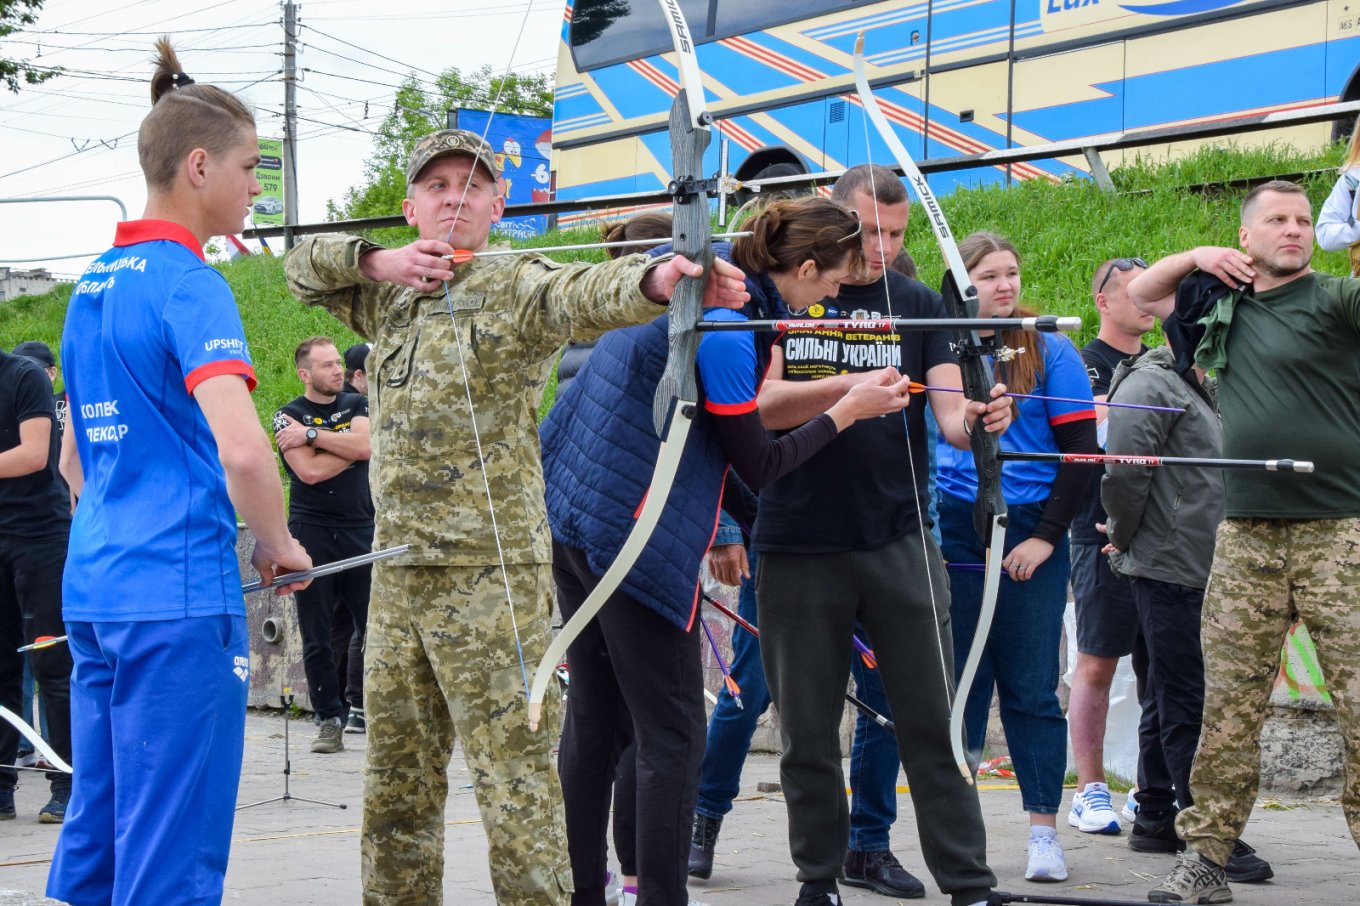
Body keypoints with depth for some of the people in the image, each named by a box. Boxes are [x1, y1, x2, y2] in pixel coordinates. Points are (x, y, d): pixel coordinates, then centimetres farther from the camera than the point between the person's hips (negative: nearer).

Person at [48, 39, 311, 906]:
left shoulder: (93, 283, 15)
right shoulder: (187, 282, -12)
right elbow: (241, 450, -24)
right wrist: (279, 544, -8)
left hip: (93, 588, 9)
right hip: (180, 597, -9)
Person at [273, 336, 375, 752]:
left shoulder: (357, 405, 13)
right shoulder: (288, 416, 3)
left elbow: (366, 446, -8)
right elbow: (309, 471, -12)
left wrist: (312, 435, -8)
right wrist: (348, 445, -3)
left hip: (361, 530, 2)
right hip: (312, 533, -2)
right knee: (318, 636, -1)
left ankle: (362, 703, 8)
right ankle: (329, 719, 5)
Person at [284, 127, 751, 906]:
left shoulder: (514, 287, -6)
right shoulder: (389, 299, 15)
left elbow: (584, 295, -25)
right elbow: (304, 265, 20)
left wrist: (663, 279, -49)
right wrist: (377, 261, -1)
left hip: (491, 572, -7)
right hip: (398, 571, 7)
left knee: (514, 770, -9)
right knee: (397, 775, 14)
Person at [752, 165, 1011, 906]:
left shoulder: (918, 307, 6)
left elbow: (950, 411, -4)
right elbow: (761, 404, -9)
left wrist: (976, 419, -27)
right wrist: (848, 386, -25)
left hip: (898, 544, 1)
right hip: (799, 545, 0)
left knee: (932, 722, -1)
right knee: (807, 729, 8)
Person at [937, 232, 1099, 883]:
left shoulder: (1050, 351, 3)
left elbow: (1081, 448, 0)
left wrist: (1047, 537, -7)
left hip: (1030, 538, -1)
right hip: (951, 533, 1)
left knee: (1031, 689, 0)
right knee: (956, 683, 4)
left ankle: (1044, 834, 4)